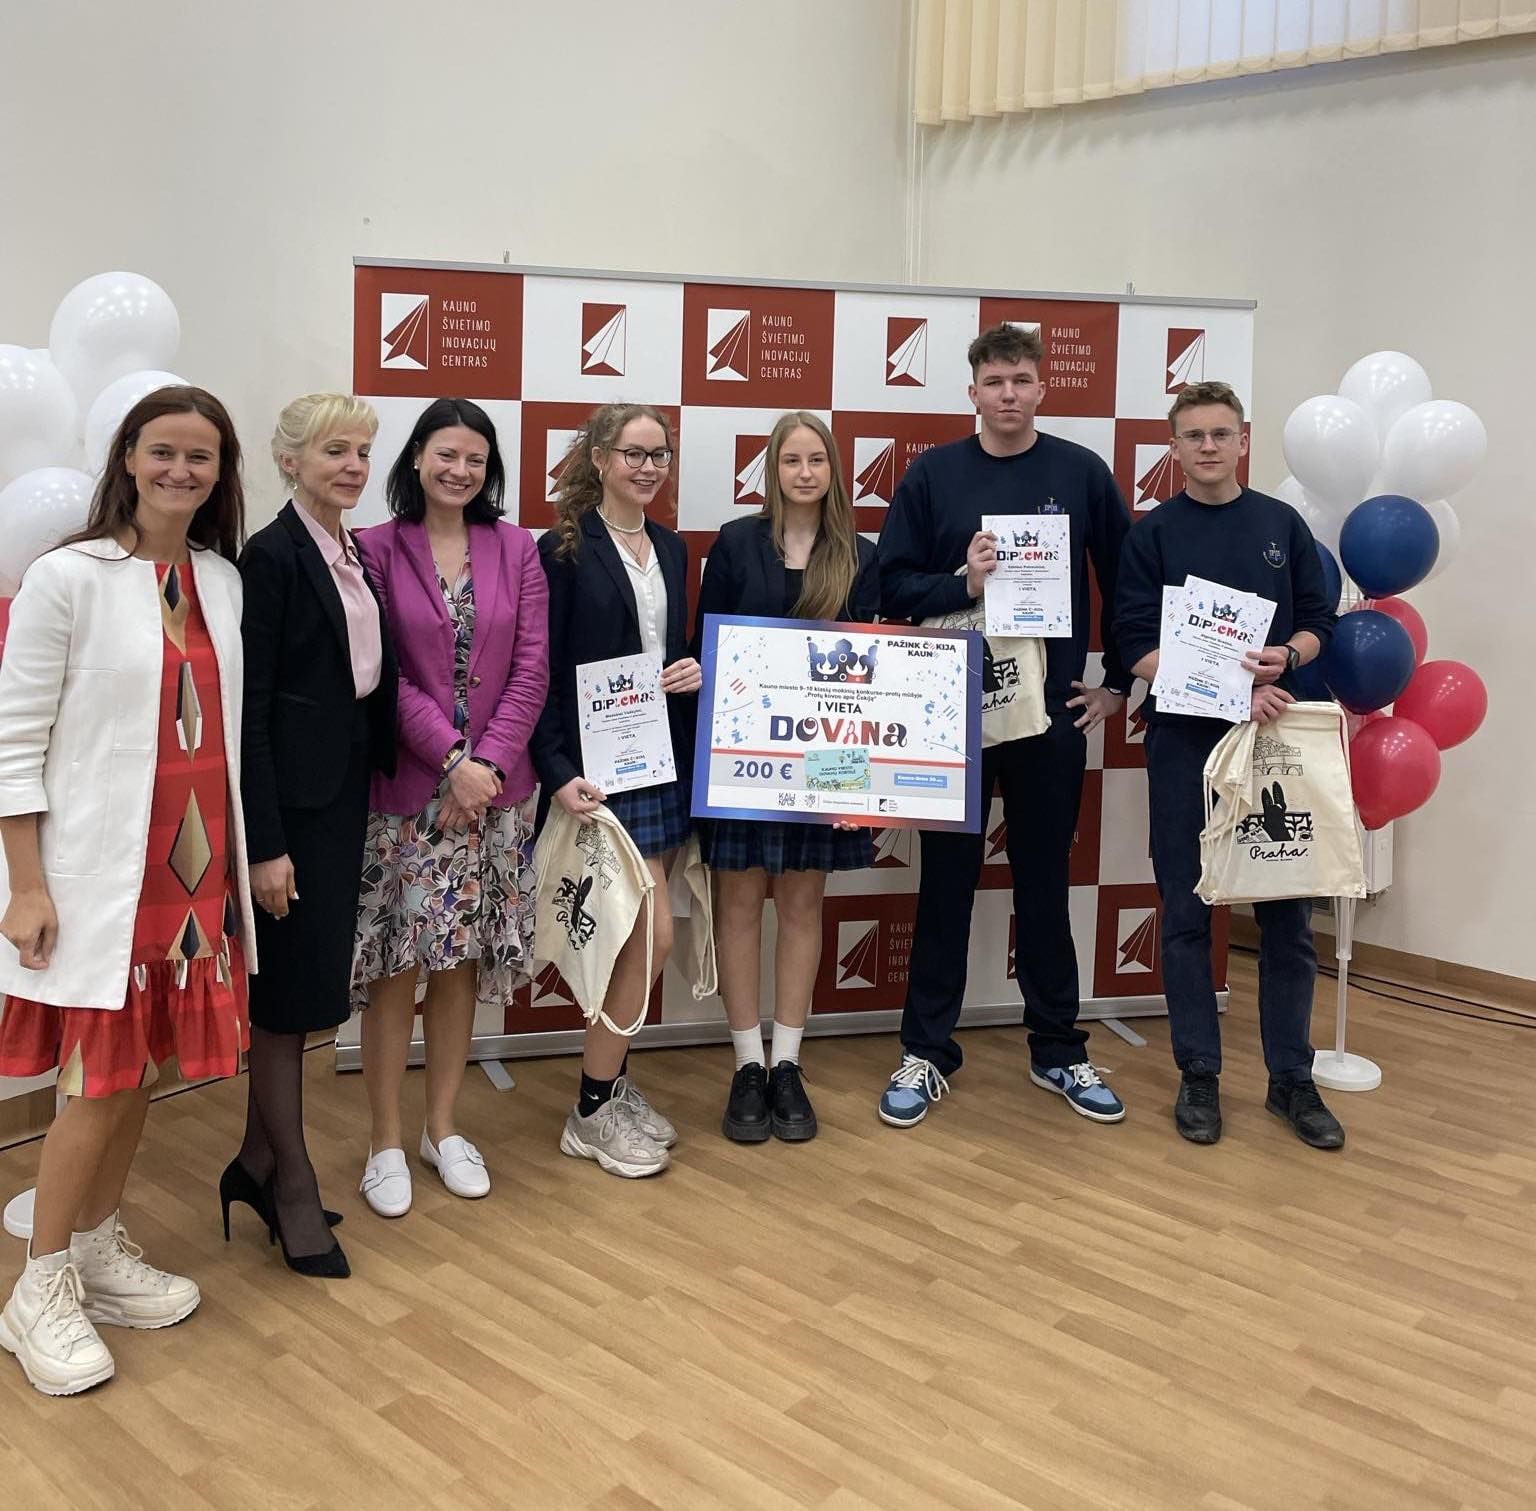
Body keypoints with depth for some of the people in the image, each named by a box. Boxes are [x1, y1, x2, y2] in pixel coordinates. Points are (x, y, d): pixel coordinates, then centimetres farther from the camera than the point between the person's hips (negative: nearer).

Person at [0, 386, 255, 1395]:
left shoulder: (223, 582, 7)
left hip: (195, 863, 5)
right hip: (95, 869, -5)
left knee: (143, 1069, 13)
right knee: (101, 1080, -1)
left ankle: (101, 1253, 31)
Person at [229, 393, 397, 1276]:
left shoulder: (356, 556, 11)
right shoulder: (273, 556, -12)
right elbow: (250, 706, -16)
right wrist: (264, 843, -19)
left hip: (347, 791, 8)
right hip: (293, 797, -8)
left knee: (307, 985, 15)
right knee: (292, 988, 2)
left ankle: (258, 1161, 29)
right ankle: (294, 1181, 17)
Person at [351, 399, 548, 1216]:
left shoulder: (516, 549, 6)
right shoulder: (375, 550, -3)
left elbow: (531, 668, 1)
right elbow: (383, 675, -8)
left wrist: (488, 761, -9)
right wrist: (452, 759, -15)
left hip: (495, 787, 3)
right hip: (405, 788, -3)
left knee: (461, 963, 11)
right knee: (396, 966, 2)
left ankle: (443, 1126, 27)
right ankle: (386, 1142, 17)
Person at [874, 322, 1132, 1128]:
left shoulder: (1082, 473, 3)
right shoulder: (933, 473, 2)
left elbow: (1126, 586, 9)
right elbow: (893, 586, -2)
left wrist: (1118, 683, 6)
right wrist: (962, 582, -18)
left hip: (1052, 710, 1)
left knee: (1045, 881, 11)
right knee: (946, 882, 7)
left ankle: (1059, 1052, 24)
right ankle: (925, 1053, 19)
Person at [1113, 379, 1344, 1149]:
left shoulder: (1283, 524, 8)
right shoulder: (1151, 535, 1)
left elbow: (1318, 622, 9)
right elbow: (1138, 646, -6)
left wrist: (1286, 658, -14)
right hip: (1183, 739, -1)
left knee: (1286, 914, 4)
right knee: (1187, 913, 4)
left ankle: (1292, 1078, 17)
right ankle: (1198, 1075, 16)